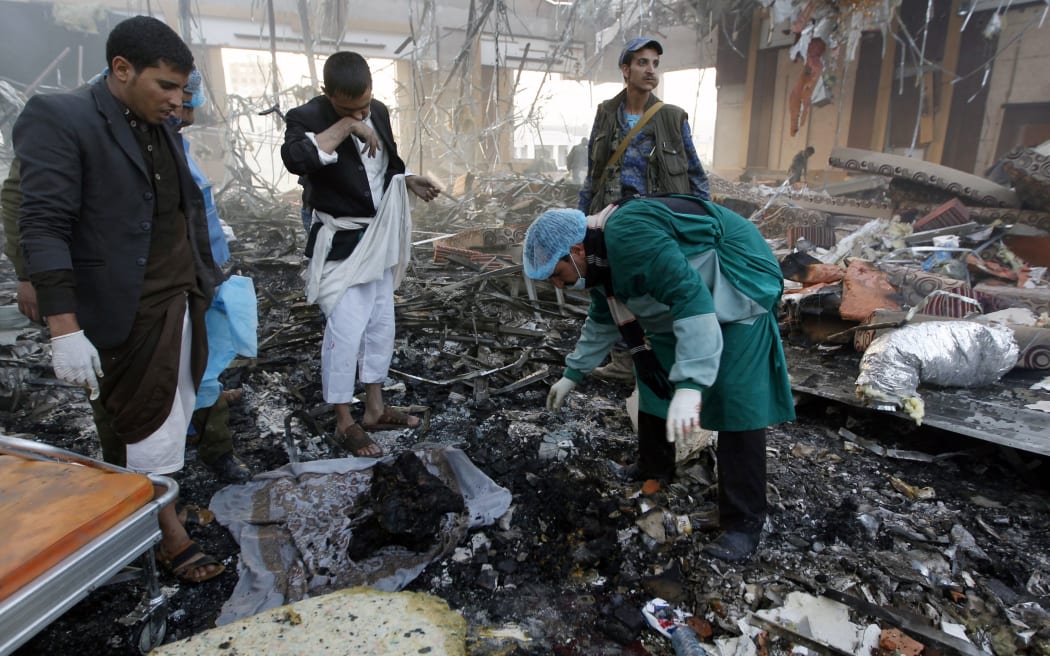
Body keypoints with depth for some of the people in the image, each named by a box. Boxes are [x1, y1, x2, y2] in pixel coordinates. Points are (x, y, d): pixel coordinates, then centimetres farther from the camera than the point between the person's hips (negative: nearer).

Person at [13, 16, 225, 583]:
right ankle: (170, 536, 17)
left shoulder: (159, 128, 12)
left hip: (182, 301, 7)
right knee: (146, 426, 3)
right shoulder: (60, 119, -10)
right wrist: (64, 329, -22)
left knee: (172, 416, 14)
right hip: (128, 313, -7)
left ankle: (156, 509, 31)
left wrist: (205, 282, 17)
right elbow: (45, 228, -16)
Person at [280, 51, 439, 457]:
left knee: (381, 325, 13)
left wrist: (409, 181, 1)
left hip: (380, 238, 8)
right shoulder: (307, 117, -15)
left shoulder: (379, 112, 4)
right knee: (345, 331, -7)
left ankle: (375, 408, 29)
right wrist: (346, 126, -30)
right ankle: (343, 422, 11)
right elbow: (294, 159, -37)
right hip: (341, 243, -7)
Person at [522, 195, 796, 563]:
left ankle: (743, 522, -1)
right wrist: (572, 374, 19)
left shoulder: (628, 236, -32)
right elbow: (603, 321, 17)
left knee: (736, 405, -12)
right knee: (654, 380, 13)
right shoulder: (600, 257, 1)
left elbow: (691, 297, -38)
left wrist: (690, 383, -44)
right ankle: (653, 478, 28)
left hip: (739, 290, -10)